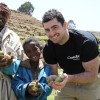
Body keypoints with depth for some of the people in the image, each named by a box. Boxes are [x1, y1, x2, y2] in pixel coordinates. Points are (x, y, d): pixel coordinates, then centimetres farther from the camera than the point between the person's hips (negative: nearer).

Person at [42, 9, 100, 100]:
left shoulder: (87, 41, -29)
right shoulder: (48, 49, -15)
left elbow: (92, 74, -26)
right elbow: (53, 72, -8)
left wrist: (69, 78, -42)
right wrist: (53, 80, -32)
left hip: (90, 83, -3)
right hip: (68, 82, 3)